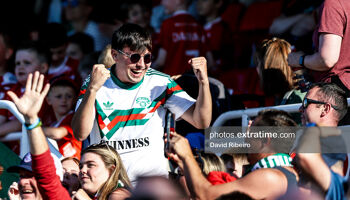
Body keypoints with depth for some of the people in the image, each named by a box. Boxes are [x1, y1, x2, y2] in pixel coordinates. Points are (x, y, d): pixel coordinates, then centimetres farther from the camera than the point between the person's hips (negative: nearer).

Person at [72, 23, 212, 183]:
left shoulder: (159, 83, 4)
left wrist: (203, 82, -15)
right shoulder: (94, 84, 1)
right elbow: (80, 134, -11)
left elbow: (201, 122, 1)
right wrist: (93, 89, -23)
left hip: (151, 172, 1)